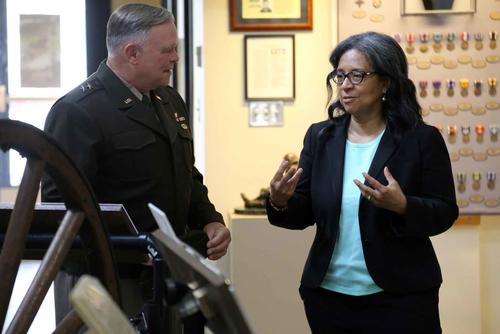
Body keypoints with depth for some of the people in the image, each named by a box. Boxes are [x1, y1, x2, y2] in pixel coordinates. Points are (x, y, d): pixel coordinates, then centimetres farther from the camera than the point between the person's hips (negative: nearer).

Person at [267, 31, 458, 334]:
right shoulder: (320, 136, 5)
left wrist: (403, 207, -25)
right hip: (328, 295, 4)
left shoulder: (421, 139, -5)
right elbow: (304, 215, 5)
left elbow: (445, 213, -7)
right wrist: (281, 203, -16)